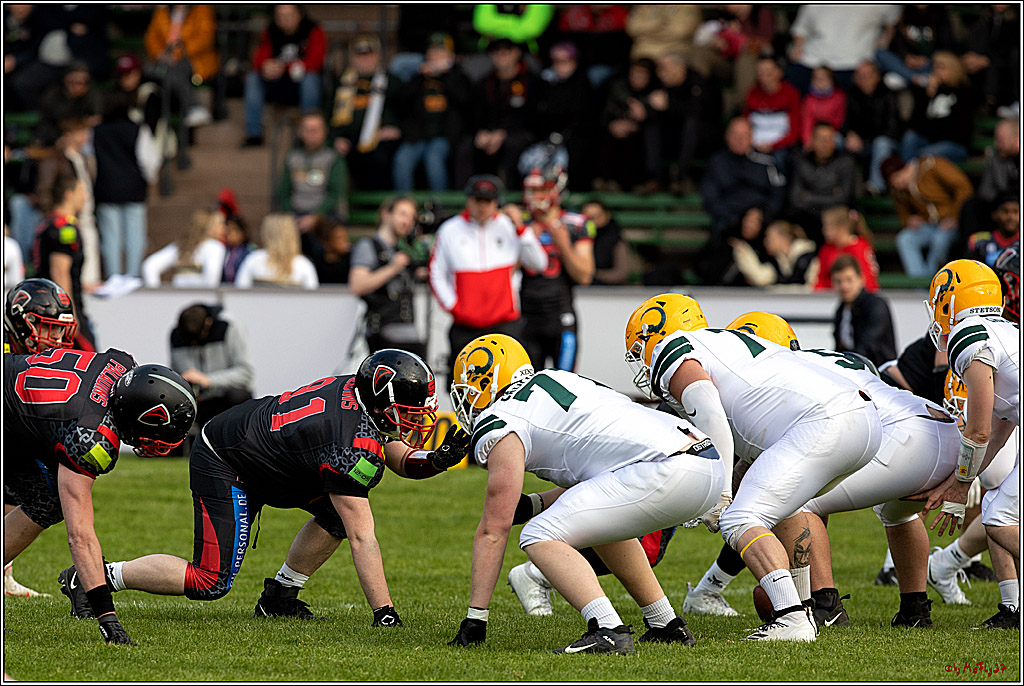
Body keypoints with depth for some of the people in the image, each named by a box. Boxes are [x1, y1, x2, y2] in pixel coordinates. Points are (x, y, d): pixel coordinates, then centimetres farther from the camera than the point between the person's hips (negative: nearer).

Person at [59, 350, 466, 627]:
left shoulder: (359, 389, -5)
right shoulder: (354, 447, -30)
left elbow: (400, 459, 11)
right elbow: (362, 538, -29)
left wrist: (437, 461, -11)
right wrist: (385, 615, -27)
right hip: (224, 467, -10)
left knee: (339, 514, 3)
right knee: (210, 583, -10)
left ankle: (279, 597, 14)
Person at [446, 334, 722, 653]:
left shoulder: (501, 426, 4)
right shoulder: (556, 380, 29)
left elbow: (493, 531, 3)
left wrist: (474, 618, 6)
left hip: (668, 472, -9)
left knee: (540, 539, -8)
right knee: (600, 523, 34)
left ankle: (609, 631, -25)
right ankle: (668, 626, 31)